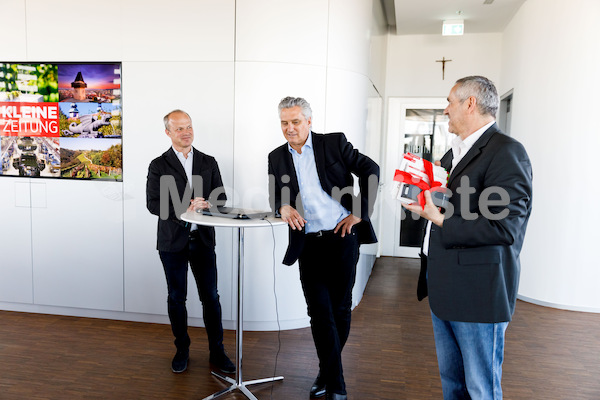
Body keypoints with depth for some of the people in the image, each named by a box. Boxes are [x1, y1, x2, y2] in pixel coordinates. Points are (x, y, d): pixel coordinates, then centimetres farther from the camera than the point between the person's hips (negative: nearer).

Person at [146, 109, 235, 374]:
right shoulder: (159, 166, -1)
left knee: (211, 297, 5)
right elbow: (153, 204, -8)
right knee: (177, 298, 10)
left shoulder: (209, 163, 7)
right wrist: (183, 209, -22)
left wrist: (205, 204, -16)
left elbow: (221, 198, 6)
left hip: (202, 240, 2)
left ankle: (217, 352, 19)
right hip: (173, 242, -1)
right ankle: (182, 350, 28)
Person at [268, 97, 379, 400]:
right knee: (320, 312, -2)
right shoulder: (277, 157, 10)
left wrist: (360, 212, -5)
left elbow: (370, 170, 1)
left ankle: (328, 373, 28)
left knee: (340, 309, 8)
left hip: (342, 239, -2)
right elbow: (274, 195, 12)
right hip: (308, 244, 2)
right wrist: (282, 207, -12)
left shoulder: (334, 143, 0)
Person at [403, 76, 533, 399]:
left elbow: (504, 227, -24)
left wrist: (441, 221, -21)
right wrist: (428, 190, 5)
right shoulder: (455, 152, 15)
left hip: (477, 292, -9)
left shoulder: (506, 152, -15)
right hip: (444, 288, 9)